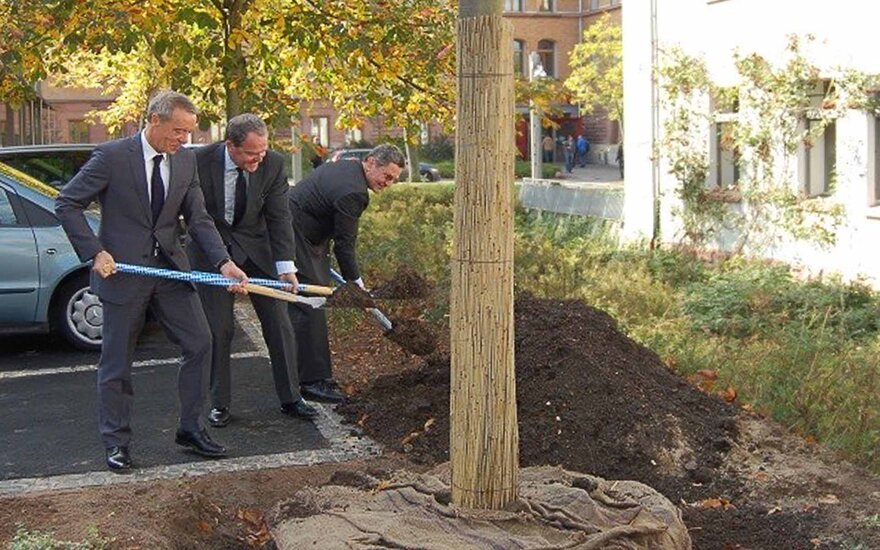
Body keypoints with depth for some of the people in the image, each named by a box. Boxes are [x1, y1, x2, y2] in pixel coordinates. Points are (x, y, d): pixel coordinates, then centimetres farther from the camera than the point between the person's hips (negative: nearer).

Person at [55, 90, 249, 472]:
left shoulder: (186, 161, 3)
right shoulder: (111, 156, -13)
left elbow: (199, 219, 3)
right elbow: (66, 204, -8)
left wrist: (224, 263, -12)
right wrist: (95, 252, -16)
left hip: (170, 269, 5)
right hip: (122, 270, -5)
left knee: (200, 343, 3)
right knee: (117, 361, 5)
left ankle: (190, 429, 18)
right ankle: (116, 442, 21)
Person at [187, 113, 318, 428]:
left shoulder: (273, 164, -16)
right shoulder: (200, 162, -21)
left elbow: (279, 218, -14)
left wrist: (285, 266, -22)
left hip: (256, 248, 2)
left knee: (278, 323, 2)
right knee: (218, 328, 0)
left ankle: (290, 399, 14)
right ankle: (220, 404, 14)